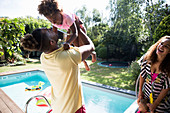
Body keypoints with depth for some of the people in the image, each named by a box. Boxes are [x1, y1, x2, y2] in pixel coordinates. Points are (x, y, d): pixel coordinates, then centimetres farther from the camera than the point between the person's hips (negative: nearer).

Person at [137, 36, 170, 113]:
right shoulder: (148, 59, -13)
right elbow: (142, 75, -3)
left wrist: (155, 104, -11)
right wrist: (140, 93, 0)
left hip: (161, 99, -3)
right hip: (146, 95, 3)